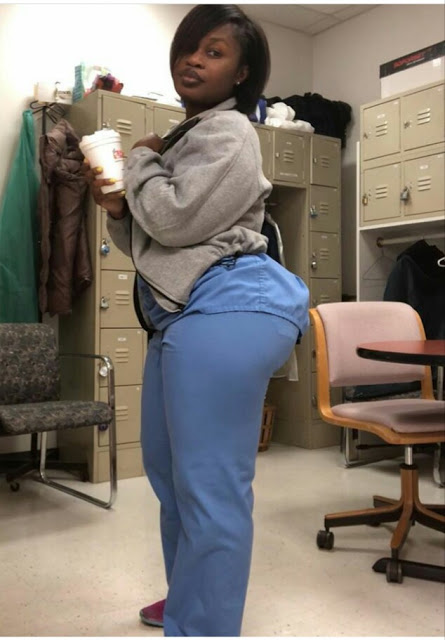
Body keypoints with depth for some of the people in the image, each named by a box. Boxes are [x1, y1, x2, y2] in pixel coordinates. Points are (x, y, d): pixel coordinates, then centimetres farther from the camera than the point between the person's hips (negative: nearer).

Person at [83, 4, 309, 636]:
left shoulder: (229, 133, -5)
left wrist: (140, 160, 2)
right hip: (181, 317, 11)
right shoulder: (186, 138, 25)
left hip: (225, 311, -11)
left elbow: (175, 220, -16)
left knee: (211, 484, -8)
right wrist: (117, 207, 4)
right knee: (170, 469, 19)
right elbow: (152, 242, 24)